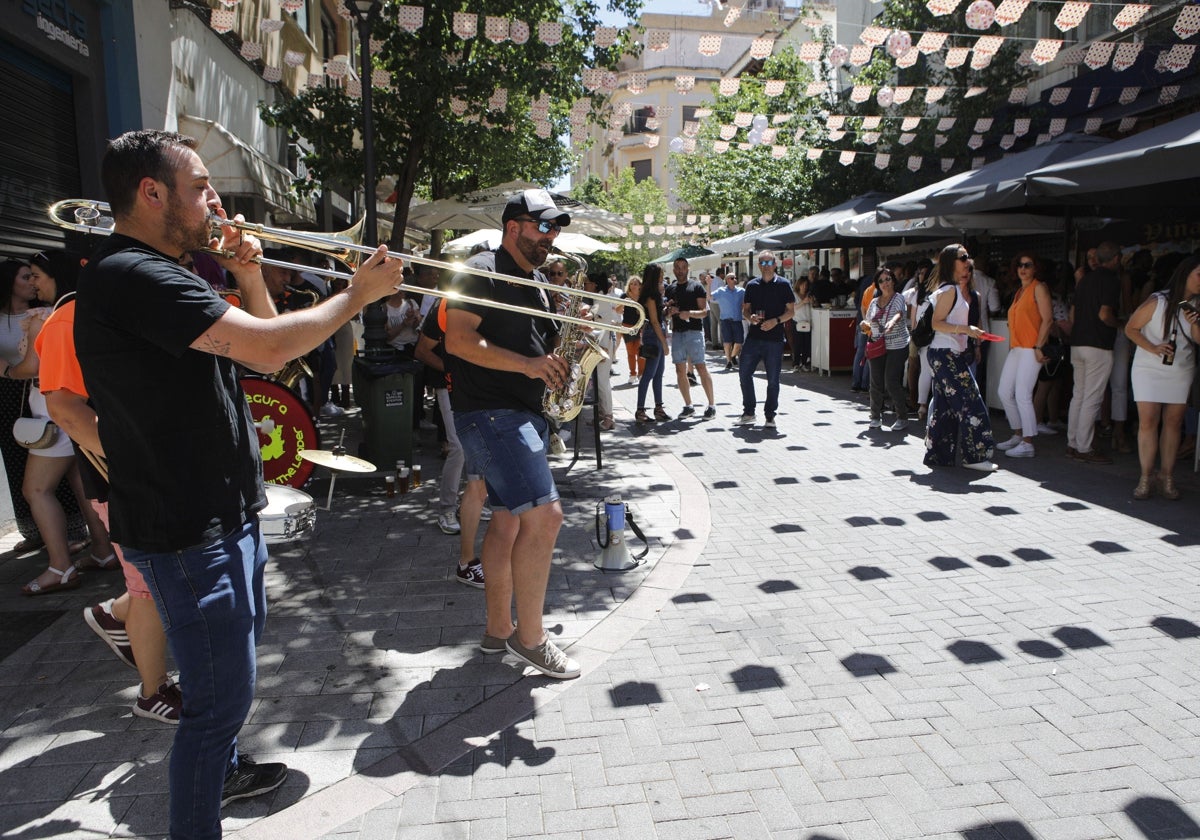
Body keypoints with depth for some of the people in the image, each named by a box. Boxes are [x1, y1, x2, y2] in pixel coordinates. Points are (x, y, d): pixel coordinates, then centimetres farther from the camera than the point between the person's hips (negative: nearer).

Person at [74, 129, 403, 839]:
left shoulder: (159, 275, 13)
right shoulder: (132, 276, -22)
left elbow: (263, 352, 15)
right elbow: (271, 346, -30)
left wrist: (249, 274, 1)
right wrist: (358, 293, -17)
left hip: (225, 512, 11)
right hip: (188, 531, -11)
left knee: (237, 661, 28)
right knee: (222, 695, 0)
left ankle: (222, 770, 49)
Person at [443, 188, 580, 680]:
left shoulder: (535, 280, 20)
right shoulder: (483, 272, -8)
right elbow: (458, 340, -19)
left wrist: (563, 348, 8)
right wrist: (526, 363, -24)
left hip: (523, 414, 10)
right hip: (490, 413, -10)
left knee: (508, 521, 13)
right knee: (544, 515, -16)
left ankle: (499, 630, 24)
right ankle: (530, 638, -3)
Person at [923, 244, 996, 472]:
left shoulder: (959, 290, 17)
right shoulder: (949, 290, -12)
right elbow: (936, 323, -18)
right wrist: (966, 329, -23)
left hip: (953, 354, 10)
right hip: (946, 355, -10)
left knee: (944, 406, 11)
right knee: (969, 403, -8)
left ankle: (938, 454, 16)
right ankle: (975, 455, -3)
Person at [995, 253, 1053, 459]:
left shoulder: (1039, 288, -5)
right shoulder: (1019, 292, 20)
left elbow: (1047, 319, -12)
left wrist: (1039, 347, -18)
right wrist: (1011, 345, 14)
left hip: (1030, 349, -9)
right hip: (1015, 348, 9)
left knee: (1022, 395, -11)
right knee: (1005, 392, 8)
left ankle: (1028, 444, -6)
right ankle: (1017, 436, 20)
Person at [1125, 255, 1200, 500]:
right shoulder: (1158, 302, -11)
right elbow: (1131, 328, -5)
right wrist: (1153, 348, -16)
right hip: (1149, 369, -3)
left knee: (1173, 423, 4)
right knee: (1147, 422, -7)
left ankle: (1167, 477, 11)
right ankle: (1146, 478, -2)